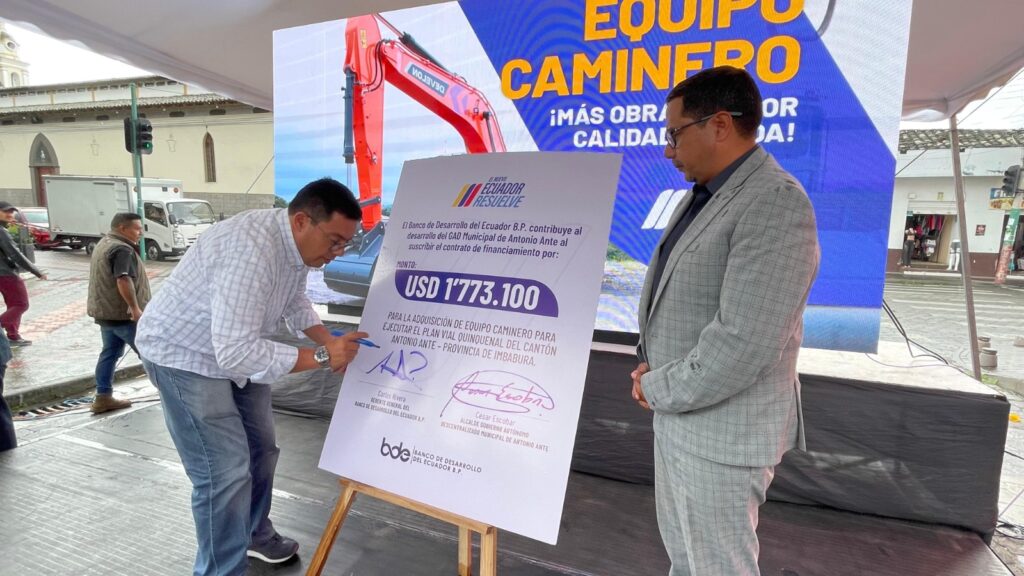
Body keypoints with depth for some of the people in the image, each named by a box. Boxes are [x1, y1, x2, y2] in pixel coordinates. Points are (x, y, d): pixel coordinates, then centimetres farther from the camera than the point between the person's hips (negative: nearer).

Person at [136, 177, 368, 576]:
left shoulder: (299, 242, -8)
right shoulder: (251, 250, -36)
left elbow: (295, 303, 8)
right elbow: (237, 352, -38)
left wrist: (330, 342, -7)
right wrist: (321, 358, -32)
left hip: (236, 349, 9)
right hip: (184, 355, -9)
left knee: (261, 448, 18)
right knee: (226, 472, -10)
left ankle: (255, 535, 41)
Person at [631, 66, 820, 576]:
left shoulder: (776, 203, -21)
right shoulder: (702, 195, 10)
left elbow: (742, 342, -27)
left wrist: (658, 388, -14)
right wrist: (650, 365, 1)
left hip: (721, 428, -9)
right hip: (679, 412, 9)